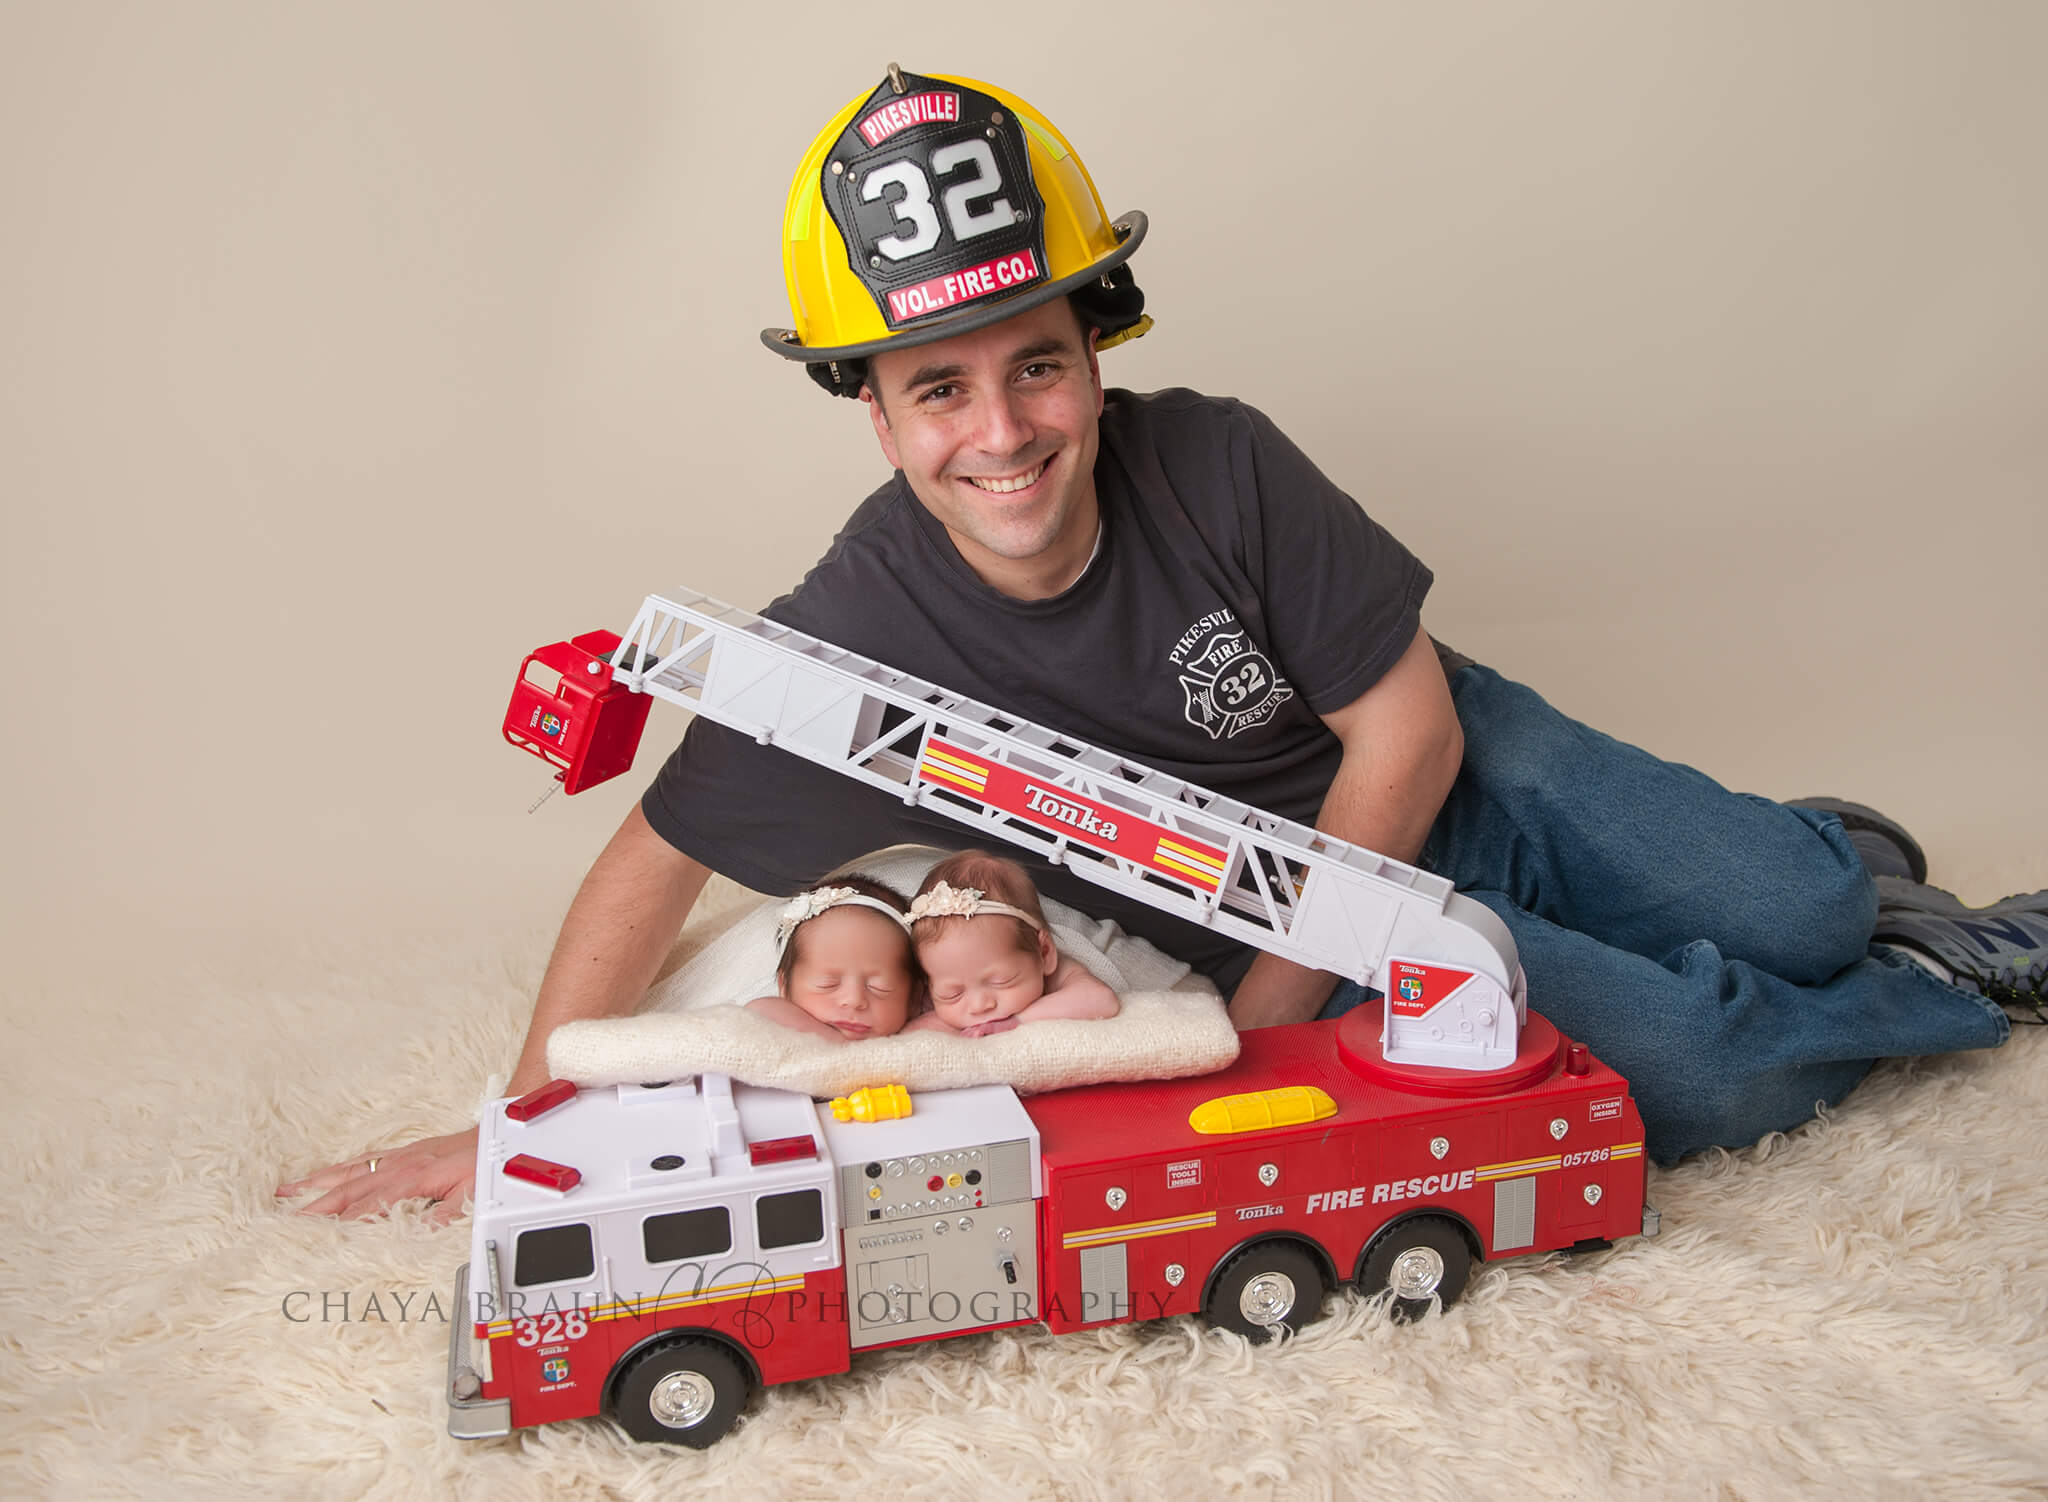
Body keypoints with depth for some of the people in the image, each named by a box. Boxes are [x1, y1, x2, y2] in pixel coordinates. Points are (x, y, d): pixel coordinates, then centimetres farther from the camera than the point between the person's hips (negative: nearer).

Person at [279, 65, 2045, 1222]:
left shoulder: (1216, 463, -24)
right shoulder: (856, 637, -25)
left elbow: (1408, 728, -16)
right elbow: (653, 864, -14)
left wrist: (1269, 1018, -16)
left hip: (1456, 780, 2)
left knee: (1802, 915, 1)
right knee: (1713, 1072, -13)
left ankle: (1829, 862, 40)